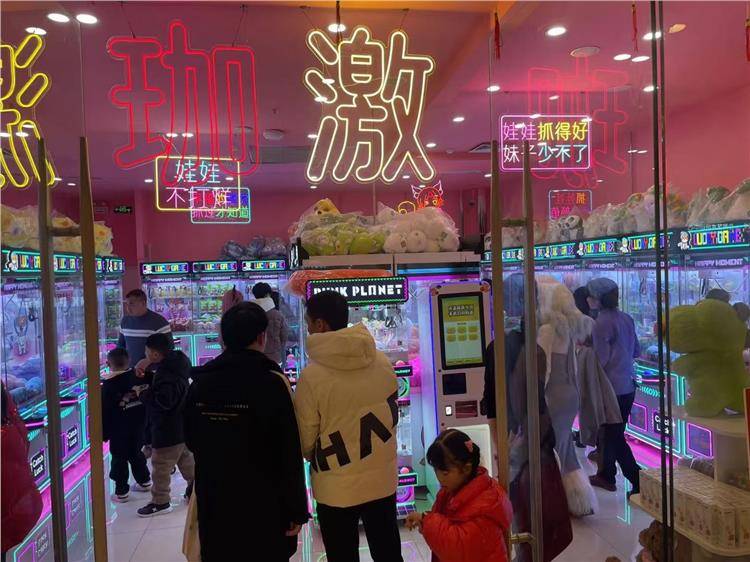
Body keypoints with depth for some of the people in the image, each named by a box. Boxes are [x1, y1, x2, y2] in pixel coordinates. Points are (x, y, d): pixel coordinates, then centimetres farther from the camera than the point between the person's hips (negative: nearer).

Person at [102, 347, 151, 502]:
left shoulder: (108, 386, -17)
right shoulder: (138, 377, -6)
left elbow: (105, 412, -11)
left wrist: (104, 433, -2)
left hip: (119, 430, -5)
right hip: (139, 425, 5)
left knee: (119, 458, 5)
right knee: (136, 453, 21)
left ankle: (121, 492, 9)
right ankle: (144, 481, 32)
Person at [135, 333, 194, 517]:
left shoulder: (166, 374, -27)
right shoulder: (173, 365, 5)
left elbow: (163, 401, -32)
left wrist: (142, 394, -19)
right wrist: (147, 376, 3)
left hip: (169, 429, -11)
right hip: (182, 426, 11)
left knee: (160, 464, 2)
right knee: (185, 457, 24)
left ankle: (160, 502, 13)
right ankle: (195, 486, 37)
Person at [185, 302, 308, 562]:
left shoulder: (200, 382, 0)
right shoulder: (272, 382, -15)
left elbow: (191, 441, 13)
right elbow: (290, 455, -16)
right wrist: (296, 509, -8)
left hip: (213, 505, 5)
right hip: (263, 507, -4)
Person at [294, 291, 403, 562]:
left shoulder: (312, 375, -19)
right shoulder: (382, 362, -6)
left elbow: (304, 440, -9)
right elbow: (392, 414, 6)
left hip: (337, 487, -4)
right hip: (382, 479, 4)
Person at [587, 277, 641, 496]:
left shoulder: (601, 323, -18)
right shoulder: (626, 318, 5)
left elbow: (601, 359, -17)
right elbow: (636, 350, 13)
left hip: (612, 386, -8)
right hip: (628, 385, 8)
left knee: (614, 436, 1)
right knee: (613, 432, 19)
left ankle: (639, 482, 1)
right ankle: (606, 474, 32)